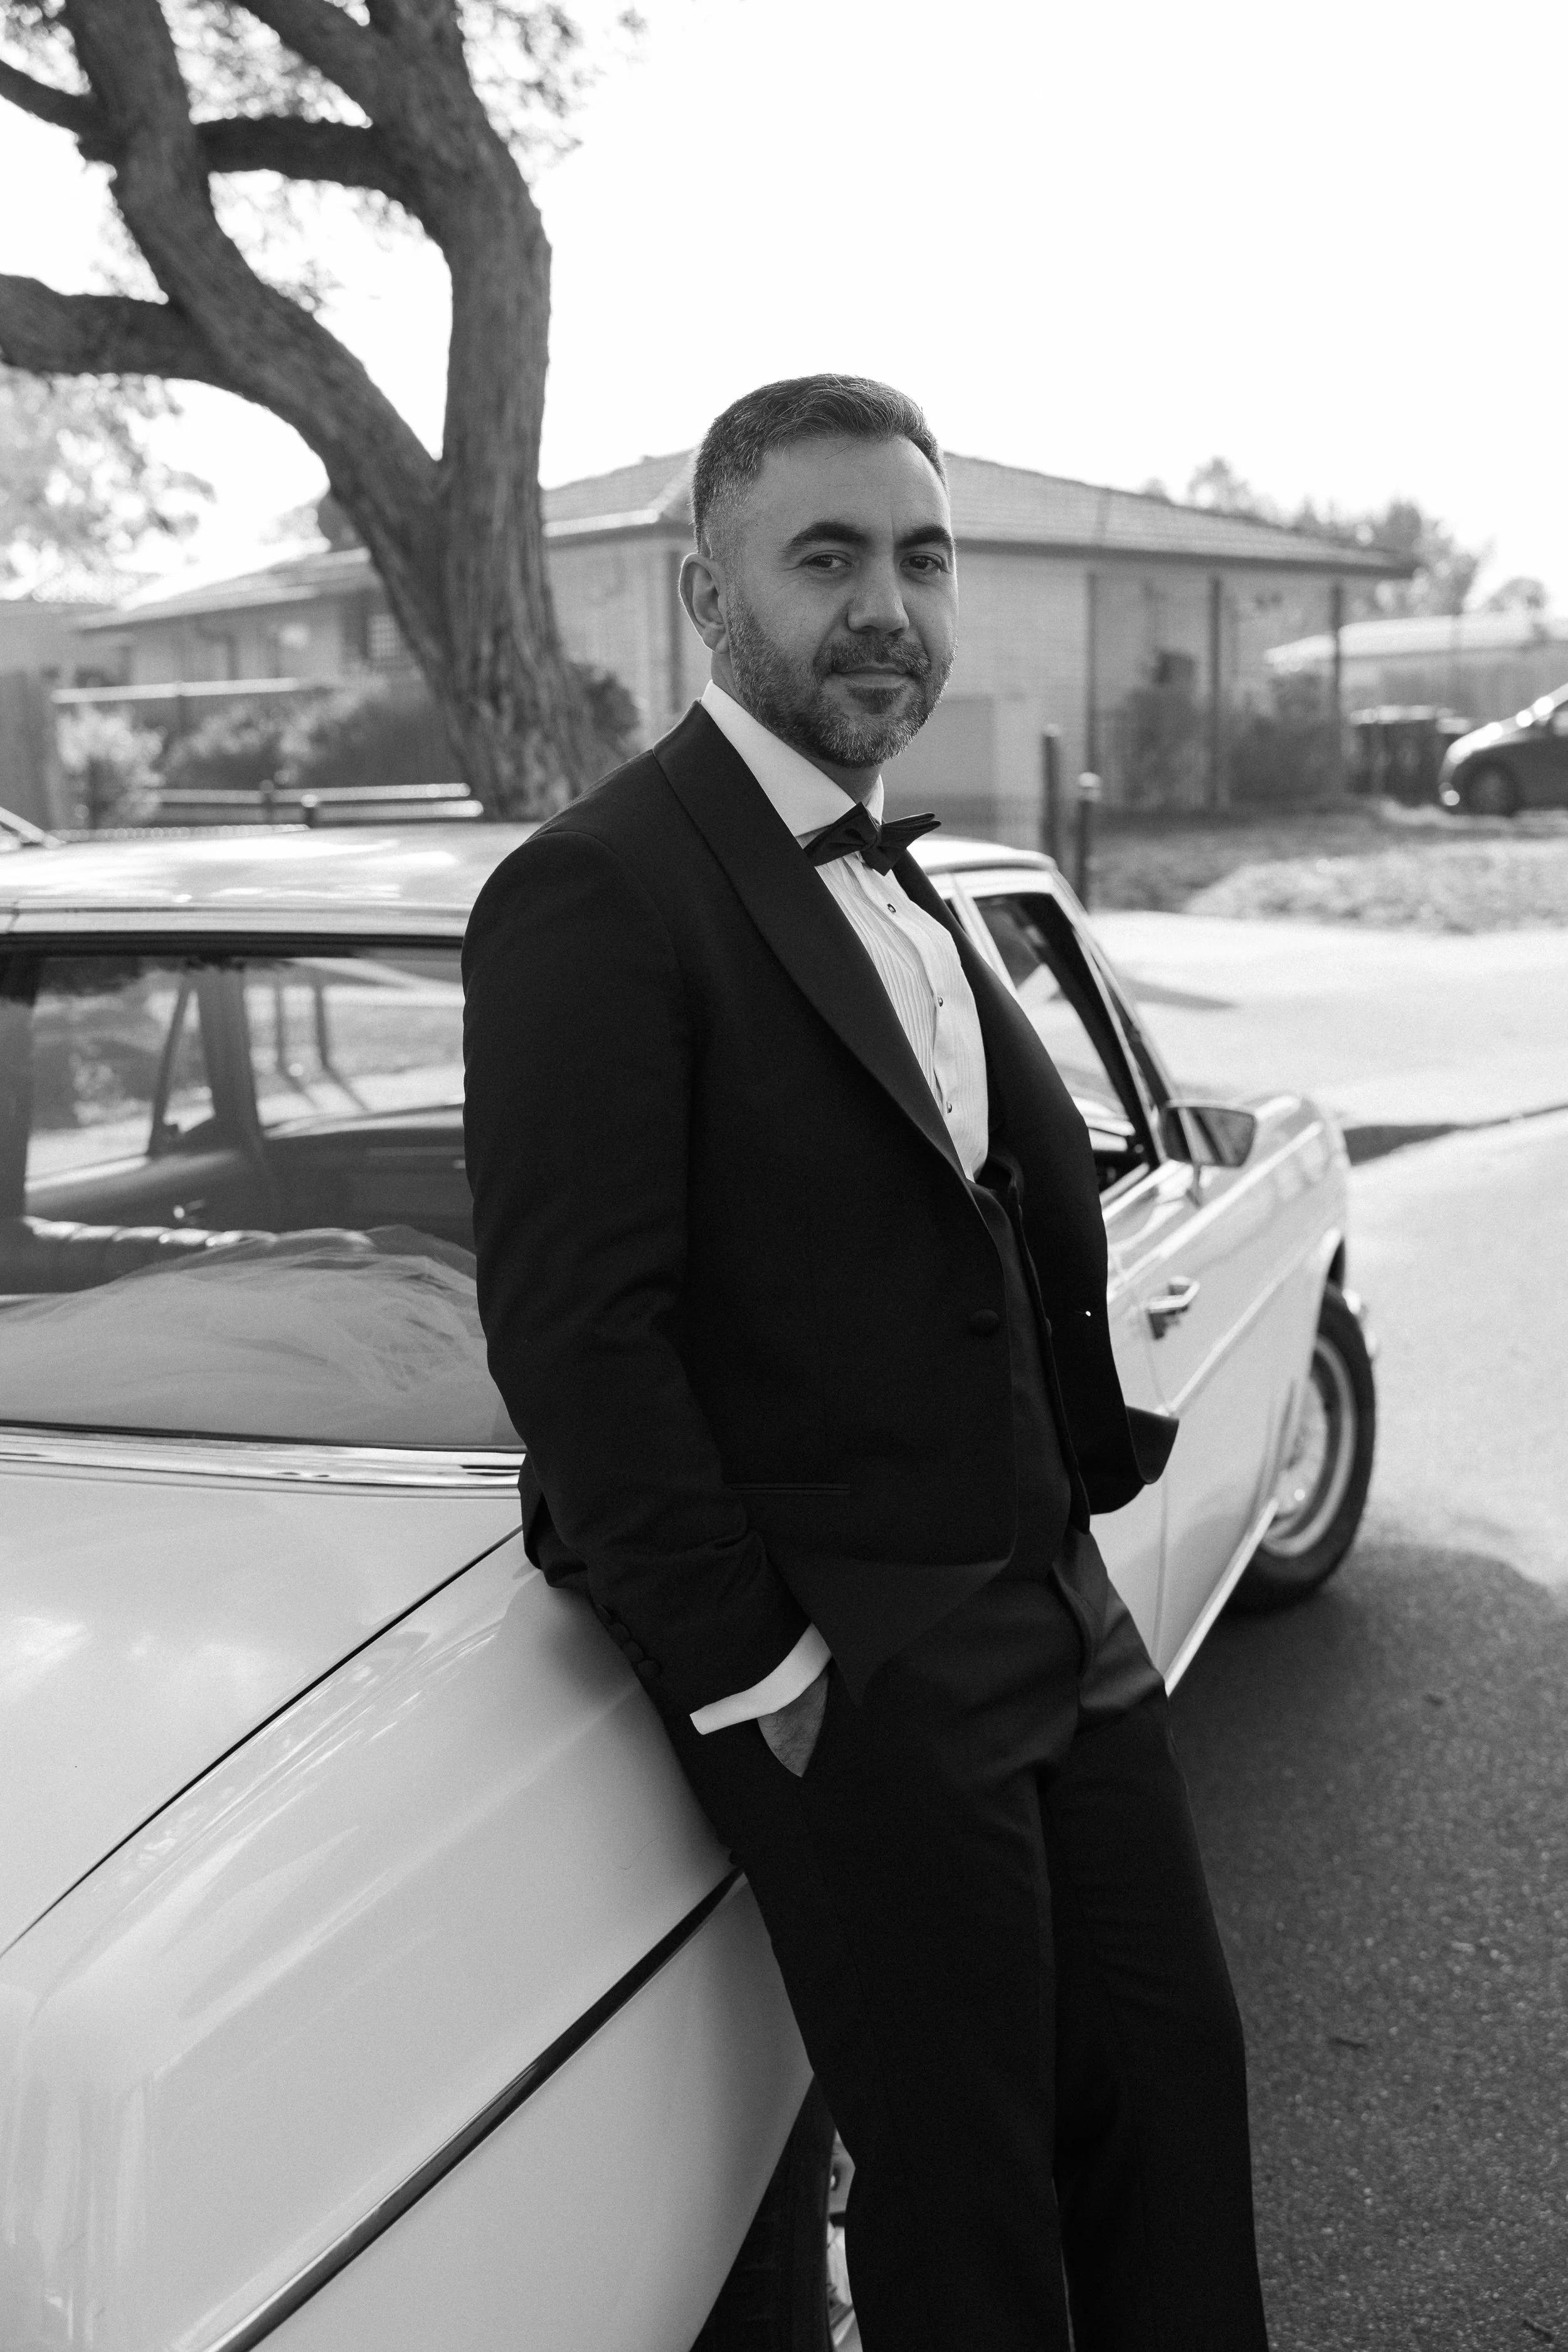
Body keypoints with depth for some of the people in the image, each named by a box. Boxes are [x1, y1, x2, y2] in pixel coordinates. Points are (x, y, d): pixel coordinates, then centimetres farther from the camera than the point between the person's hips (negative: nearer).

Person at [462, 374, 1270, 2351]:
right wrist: (752, 1670, -18)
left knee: (1174, 2083, 17)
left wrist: (1094, 1461, 5)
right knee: (966, 2191, 5)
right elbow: (570, 1326, -20)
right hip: (854, 1668, -8)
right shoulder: (597, 894, -15)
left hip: (1055, 1609, 8)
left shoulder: (891, 883, 13)